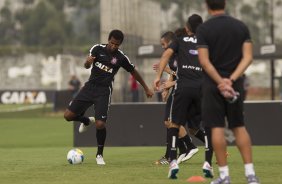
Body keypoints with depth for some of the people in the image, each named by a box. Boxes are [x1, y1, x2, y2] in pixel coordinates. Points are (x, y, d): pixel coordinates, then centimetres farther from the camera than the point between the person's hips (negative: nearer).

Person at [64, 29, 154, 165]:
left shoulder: (121, 58, -6)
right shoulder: (98, 49, -3)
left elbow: (134, 72, 7)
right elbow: (86, 66, -12)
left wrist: (146, 88, 14)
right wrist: (88, 62, -37)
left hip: (104, 91, -3)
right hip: (90, 86, 3)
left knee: (100, 124, -18)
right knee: (68, 115, -5)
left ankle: (99, 155, 5)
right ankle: (87, 121, 30)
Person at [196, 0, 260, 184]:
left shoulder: (203, 29, -6)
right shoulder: (241, 26, 4)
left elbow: (205, 62, -13)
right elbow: (248, 57, -5)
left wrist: (220, 82, -13)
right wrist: (232, 79, -12)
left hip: (213, 84, -3)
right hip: (235, 84, 3)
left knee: (217, 128, 0)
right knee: (239, 127, 9)